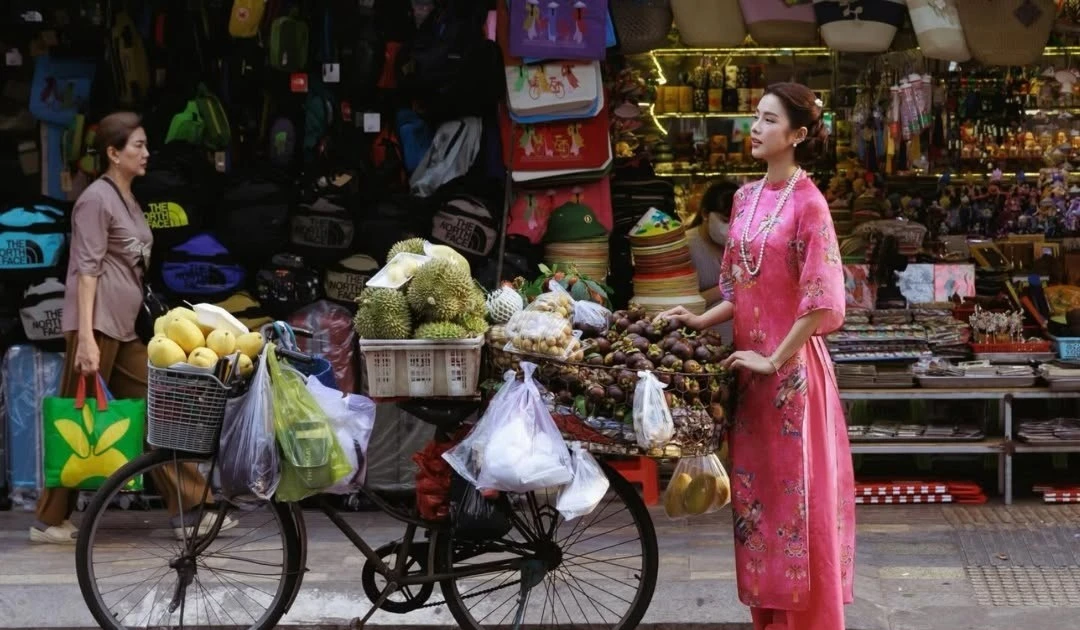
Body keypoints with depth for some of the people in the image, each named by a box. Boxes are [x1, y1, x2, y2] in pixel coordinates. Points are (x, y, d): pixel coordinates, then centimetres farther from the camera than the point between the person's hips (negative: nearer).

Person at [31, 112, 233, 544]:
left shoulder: (128, 199, 17)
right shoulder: (96, 199, -9)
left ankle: (188, 510, 10)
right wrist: (85, 337, -21)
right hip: (97, 326, -9)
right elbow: (87, 270, -16)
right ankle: (49, 521, 8)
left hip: (124, 329, 9)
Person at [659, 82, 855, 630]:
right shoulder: (747, 198, 9)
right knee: (757, 493, 12)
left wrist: (774, 360, -17)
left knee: (797, 496, 1)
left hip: (791, 368, -7)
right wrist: (702, 320, 2)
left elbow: (821, 302, -18)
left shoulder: (808, 203, -12)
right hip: (750, 366, 7)